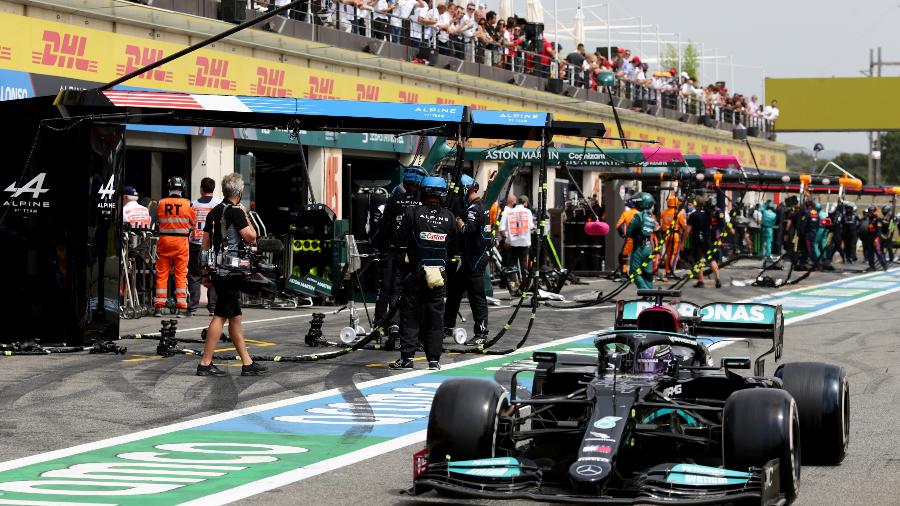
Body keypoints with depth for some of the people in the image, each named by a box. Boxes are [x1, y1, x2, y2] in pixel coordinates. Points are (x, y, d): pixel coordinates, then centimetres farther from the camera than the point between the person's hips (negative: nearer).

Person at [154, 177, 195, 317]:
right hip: (181, 242, -1)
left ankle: (159, 307, 6)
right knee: (181, 274, 3)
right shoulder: (188, 204, -6)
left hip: (164, 240, 1)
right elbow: (193, 224, 3)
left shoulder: (161, 204, -2)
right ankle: (182, 307, 1)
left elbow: (157, 221, 9)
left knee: (161, 274, 7)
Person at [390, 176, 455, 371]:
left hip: (416, 272, -3)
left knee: (410, 314, 5)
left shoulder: (413, 213, -10)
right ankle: (434, 359, 8)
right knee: (436, 316, 9)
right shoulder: (449, 216, 0)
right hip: (440, 273, 3)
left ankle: (407, 357, 0)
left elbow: (400, 240, -6)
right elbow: (453, 246, 7)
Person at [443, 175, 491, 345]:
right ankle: (448, 326, 22)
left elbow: (467, 229, -28)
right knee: (454, 288, 16)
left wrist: (458, 219, -11)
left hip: (475, 258, -11)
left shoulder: (474, 209, -16)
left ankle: (481, 333, -4)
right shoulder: (483, 206, 15)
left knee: (476, 295, -7)